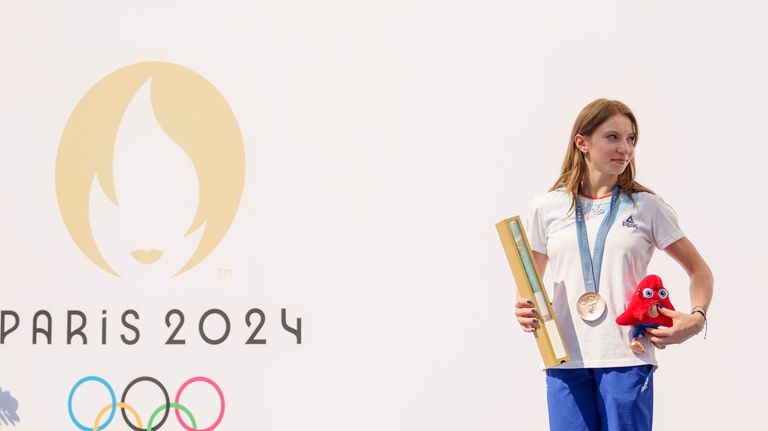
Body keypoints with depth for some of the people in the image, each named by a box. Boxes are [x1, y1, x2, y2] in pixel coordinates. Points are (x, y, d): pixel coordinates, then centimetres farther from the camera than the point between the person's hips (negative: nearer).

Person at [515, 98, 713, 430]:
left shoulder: (646, 206, 5)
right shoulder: (548, 207, 8)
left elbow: (699, 271, 11)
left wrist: (697, 318, -7)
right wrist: (524, 308, -3)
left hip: (626, 358, -1)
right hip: (566, 360, 1)